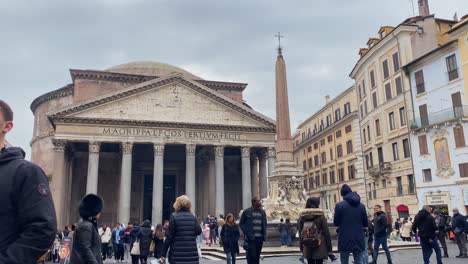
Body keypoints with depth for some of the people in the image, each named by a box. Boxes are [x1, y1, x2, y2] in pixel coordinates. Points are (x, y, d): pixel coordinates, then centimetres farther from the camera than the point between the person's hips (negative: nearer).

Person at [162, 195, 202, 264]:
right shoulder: (193, 216, 5)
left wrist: (164, 253, 0)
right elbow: (198, 231, 0)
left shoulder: (174, 216, -5)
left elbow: (169, 236, -6)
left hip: (177, 254, -3)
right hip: (192, 254, 3)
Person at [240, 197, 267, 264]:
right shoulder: (247, 212, -3)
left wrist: (264, 235, 6)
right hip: (250, 238, -5)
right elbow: (241, 223, 1)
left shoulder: (262, 212, 11)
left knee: (257, 256, 10)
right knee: (251, 256, -9)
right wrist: (247, 233, -9)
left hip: (259, 238, 5)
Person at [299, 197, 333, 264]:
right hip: (319, 247, -4)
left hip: (307, 248, 4)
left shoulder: (302, 216, 1)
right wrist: (330, 250, -2)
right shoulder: (320, 215, -8)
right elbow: (326, 233, -8)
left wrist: (301, 246, 14)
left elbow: (300, 233, 5)